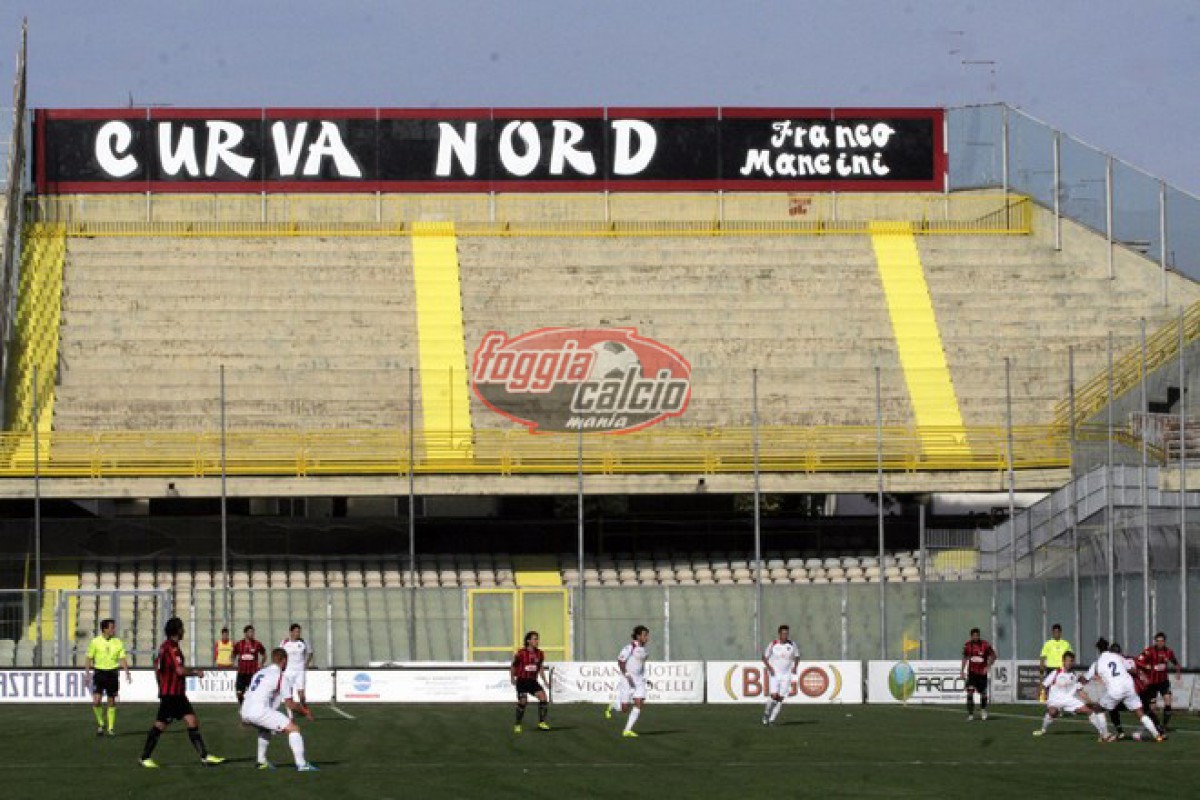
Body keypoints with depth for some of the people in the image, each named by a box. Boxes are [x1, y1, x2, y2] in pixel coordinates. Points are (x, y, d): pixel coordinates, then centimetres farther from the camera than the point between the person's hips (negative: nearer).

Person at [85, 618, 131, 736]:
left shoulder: (117, 642, 2)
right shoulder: (95, 642, -3)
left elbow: (122, 659, 2)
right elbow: (89, 659, 2)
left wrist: (127, 673, -8)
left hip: (112, 673, 2)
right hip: (99, 672, -2)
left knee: (112, 702, 5)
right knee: (96, 701, -12)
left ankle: (111, 728, 13)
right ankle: (100, 723, 10)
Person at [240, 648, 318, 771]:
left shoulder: (260, 672, 23)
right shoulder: (281, 676, 0)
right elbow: (290, 705, -1)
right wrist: (305, 711, 16)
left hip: (245, 712, 8)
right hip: (260, 711, -8)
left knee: (266, 729, 37)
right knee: (293, 729, -3)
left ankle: (261, 761, 34)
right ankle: (301, 764, -13)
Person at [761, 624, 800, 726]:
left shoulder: (792, 645, 1)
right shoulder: (773, 645, -5)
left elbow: (797, 656, 15)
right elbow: (764, 657, 4)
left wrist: (795, 666, -3)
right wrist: (769, 667, -11)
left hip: (786, 675, 2)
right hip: (774, 674, -2)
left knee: (780, 698, -5)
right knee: (774, 696, -17)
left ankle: (772, 719, 6)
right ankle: (766, 713, 8)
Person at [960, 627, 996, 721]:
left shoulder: (985, 645, -9)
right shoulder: (968, 645, -2)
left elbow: (993, 656, 0)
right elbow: (965, 658, 13)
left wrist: (988, 667, -11)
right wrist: (962, 670, 9)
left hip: (982, 673, -1)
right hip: (972, 672, 1)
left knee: (983, 693, 7)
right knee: (970, 692, -14)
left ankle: (983, 710, 36)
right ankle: (970, 714, -11)